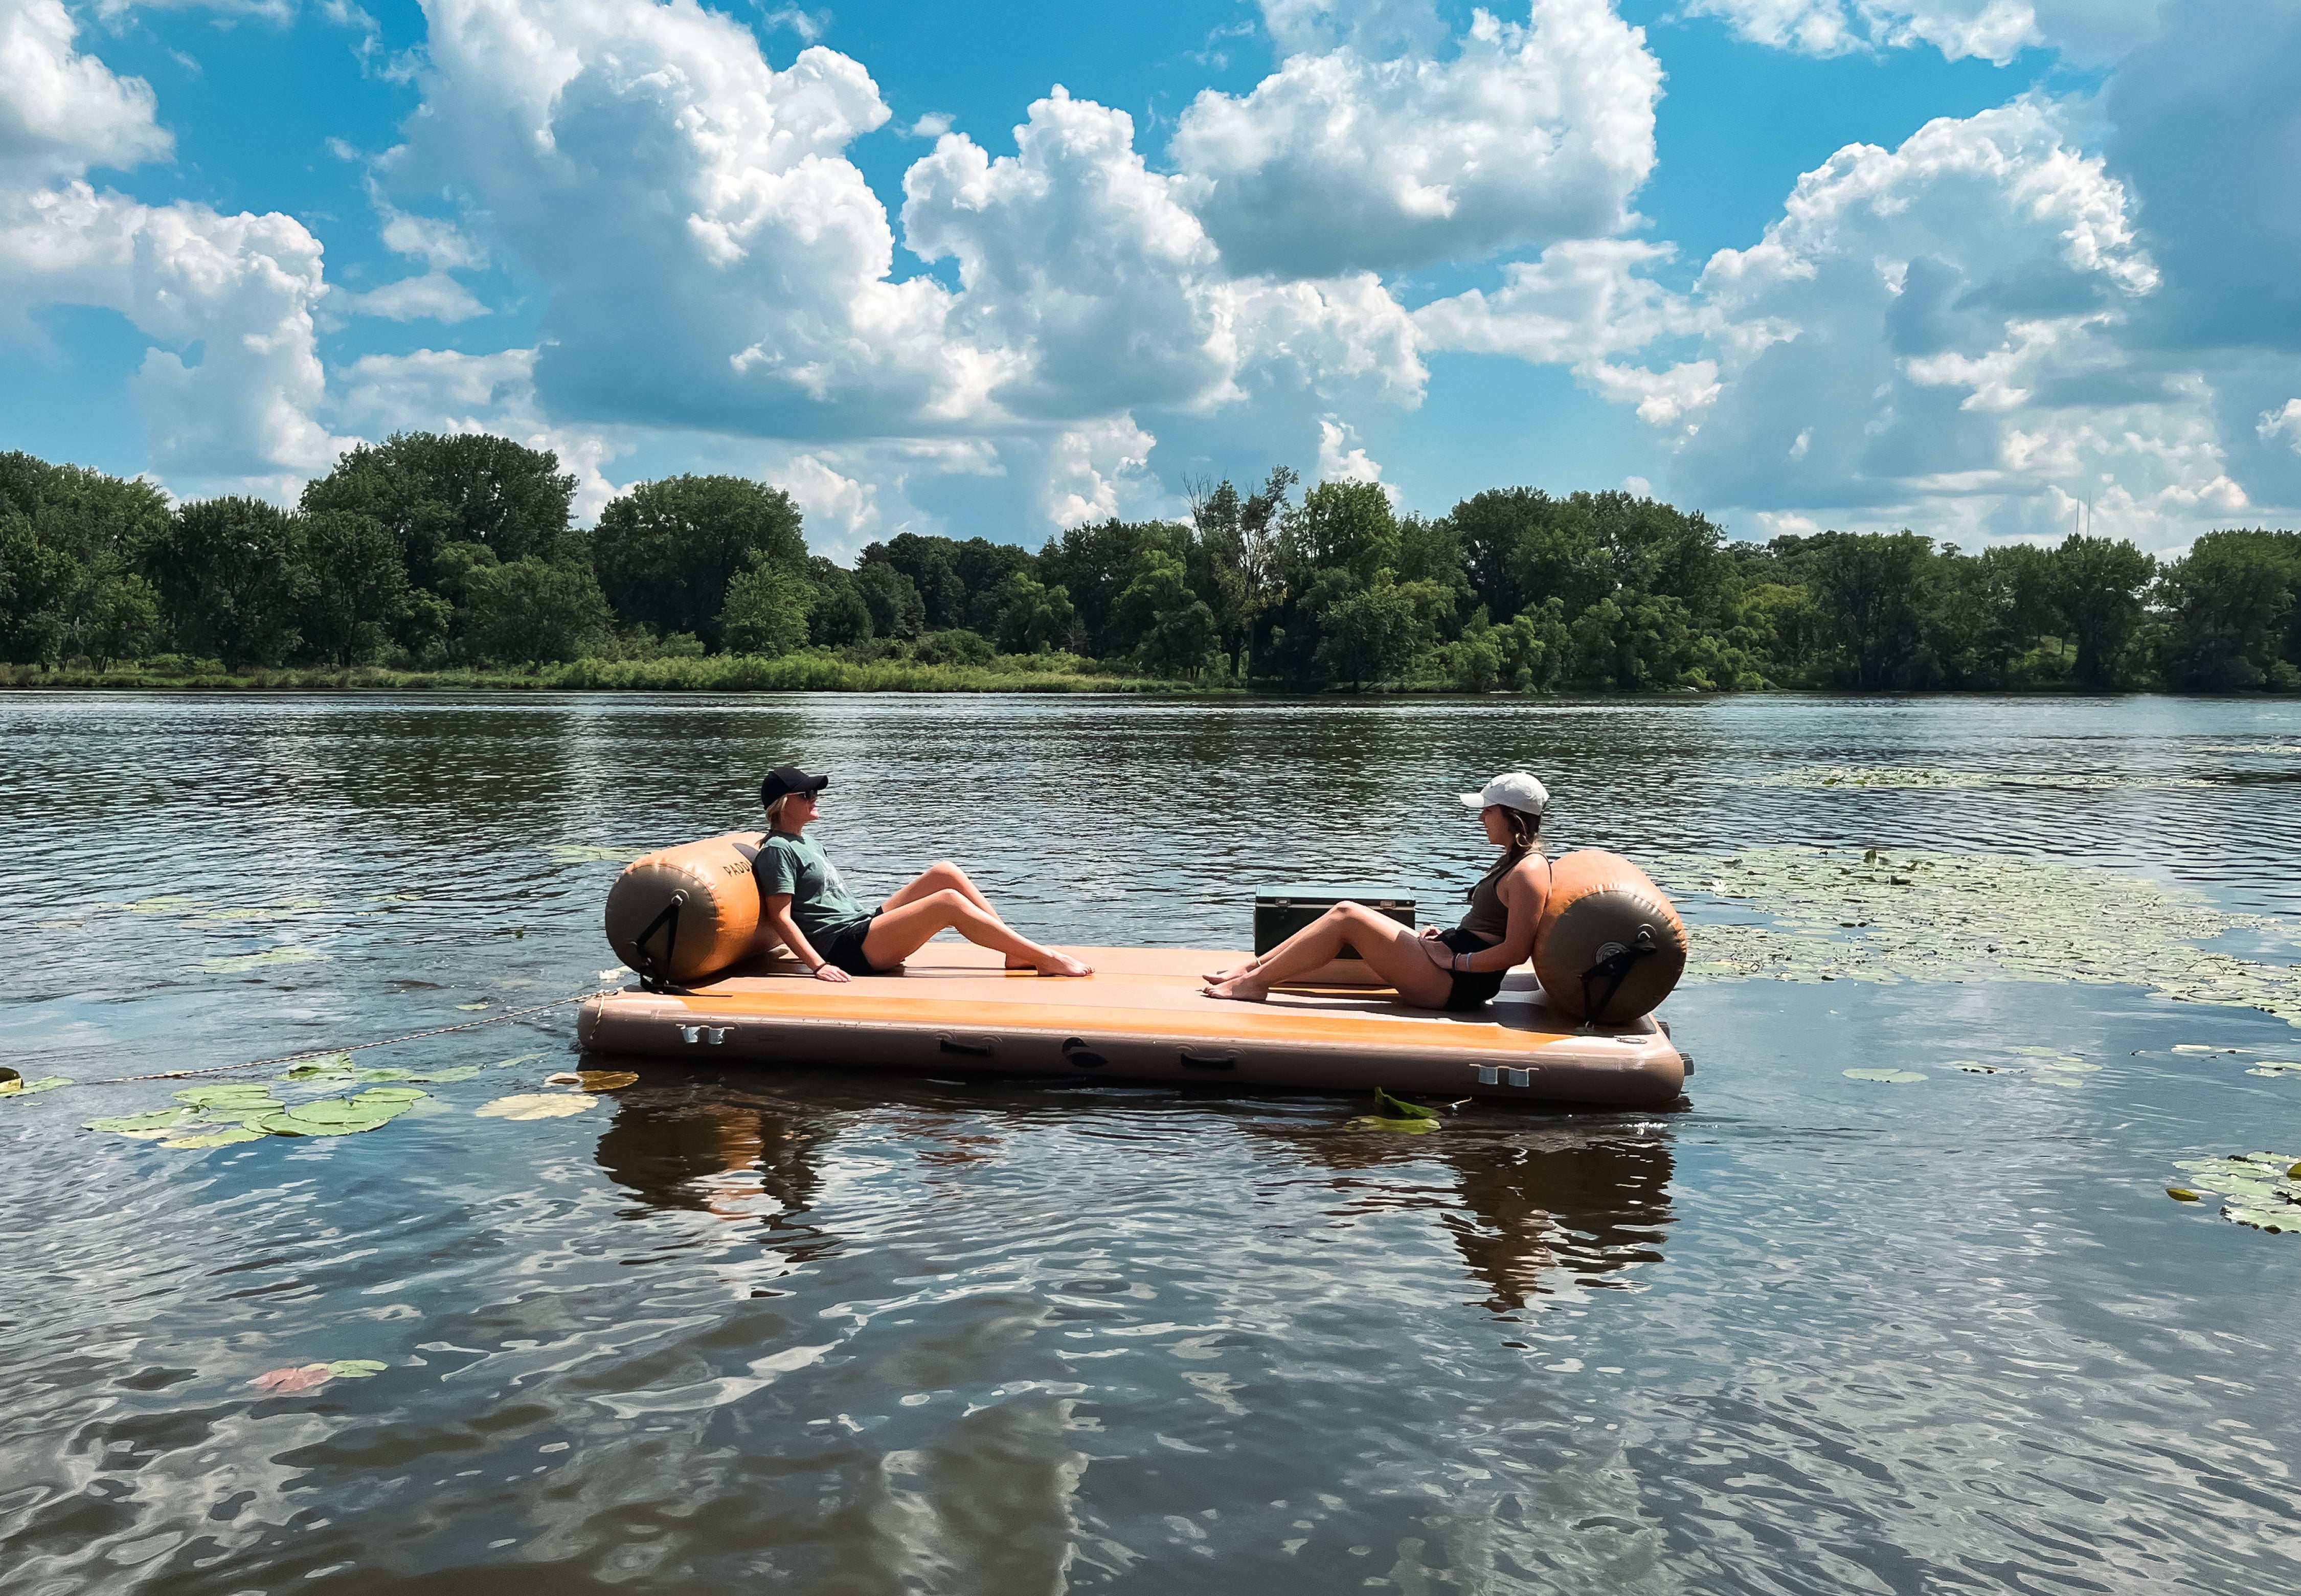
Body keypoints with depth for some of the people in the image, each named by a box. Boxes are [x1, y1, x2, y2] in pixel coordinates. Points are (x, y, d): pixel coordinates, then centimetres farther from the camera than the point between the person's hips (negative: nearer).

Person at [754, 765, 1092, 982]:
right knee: (950, 902, -24)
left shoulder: (803, 842, 23)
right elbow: (781, 918, -16)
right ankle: (1048, 960, -23)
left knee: (945, 872, -2)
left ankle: (1018, 955, -6)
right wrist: (819, 965, -25)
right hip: (847, 950, -10)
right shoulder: (777, 850, -7)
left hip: (866, 923, 10)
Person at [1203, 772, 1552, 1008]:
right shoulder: (1514, 861, 17)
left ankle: (1254, 982, -8)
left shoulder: (1529, 872, -16)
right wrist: (1445, 937, 9)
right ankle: (1253, 968, 5)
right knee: (1344, 913, 4)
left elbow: (1516, 951, -23)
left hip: (1457, 983, -10)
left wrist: (1454, 961, -18)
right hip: (1450, 959, 10)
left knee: (1348, 917, -14)